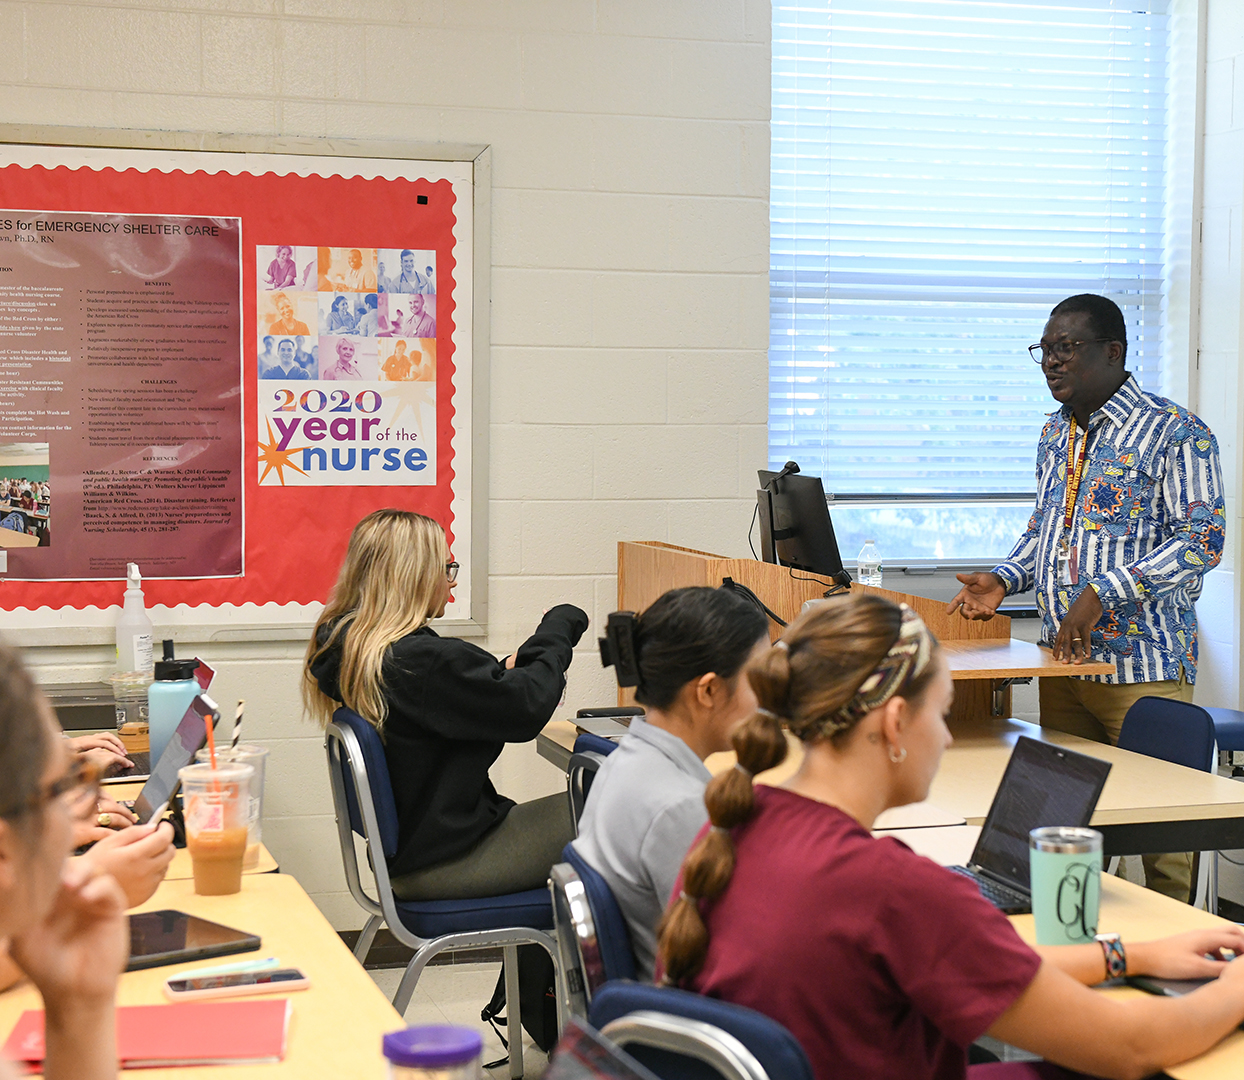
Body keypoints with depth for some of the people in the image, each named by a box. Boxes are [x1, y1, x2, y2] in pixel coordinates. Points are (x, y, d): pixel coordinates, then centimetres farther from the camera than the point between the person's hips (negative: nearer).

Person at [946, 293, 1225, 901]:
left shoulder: (1173, 432, -8)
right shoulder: (1056, 435, 15)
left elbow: (1201, 538, -16)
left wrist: (1103, 594, -25)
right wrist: (1003, 579, 6)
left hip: (1144, 666, -7)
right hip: (1064, 664, 7)